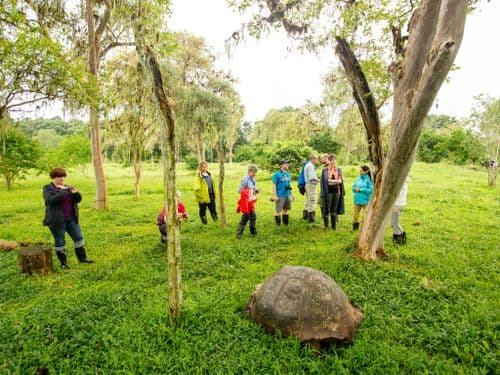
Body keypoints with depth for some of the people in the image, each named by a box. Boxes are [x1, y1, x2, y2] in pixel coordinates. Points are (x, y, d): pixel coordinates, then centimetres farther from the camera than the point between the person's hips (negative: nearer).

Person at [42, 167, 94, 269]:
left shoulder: (67, 187, 12)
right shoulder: (48, 188, -4)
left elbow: (78, 199, 7)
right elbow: (50, 200, -23)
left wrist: (75, 193, -13)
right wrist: (63, 192, -28)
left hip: (71, 219, 5)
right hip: (57, 220, -5)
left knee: (78, 237, 7)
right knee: (60, 241, 4)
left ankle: (82, 258, 19)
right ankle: (63, 263, 16)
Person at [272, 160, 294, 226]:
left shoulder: (288, 174, 11)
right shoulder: (277, 174, -9)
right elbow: (274, 185, -11)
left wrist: (291, 194, 19)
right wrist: (275, 196, -16)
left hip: (287, 195, 7)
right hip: (280, 196, -7)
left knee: (286, 210, 14)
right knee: (278, 210, 0)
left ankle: (286, 223, 25)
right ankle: (278, 224, 11)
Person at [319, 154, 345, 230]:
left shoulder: (339, 170, 10)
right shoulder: (325, 170, -2)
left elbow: (340, 181, 12)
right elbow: (322, 181, -4)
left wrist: (332, 181, 0)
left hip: (336, 192, 3)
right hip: (328, 192, -3)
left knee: (334, 210, 9)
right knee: (326, 209, 0)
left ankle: (334, 226, 19)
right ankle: (326, 226, 15)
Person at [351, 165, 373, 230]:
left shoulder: (368, 179, -9)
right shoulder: (358, 179, 8)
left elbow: (370, 189, -16)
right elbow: (353, 187, 15)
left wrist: (360, 189, -17)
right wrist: (355, 189, -7)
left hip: (365, 200, -6)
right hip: (357, 200, 6)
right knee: (355, 214, 10)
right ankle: (355, 228, 24)